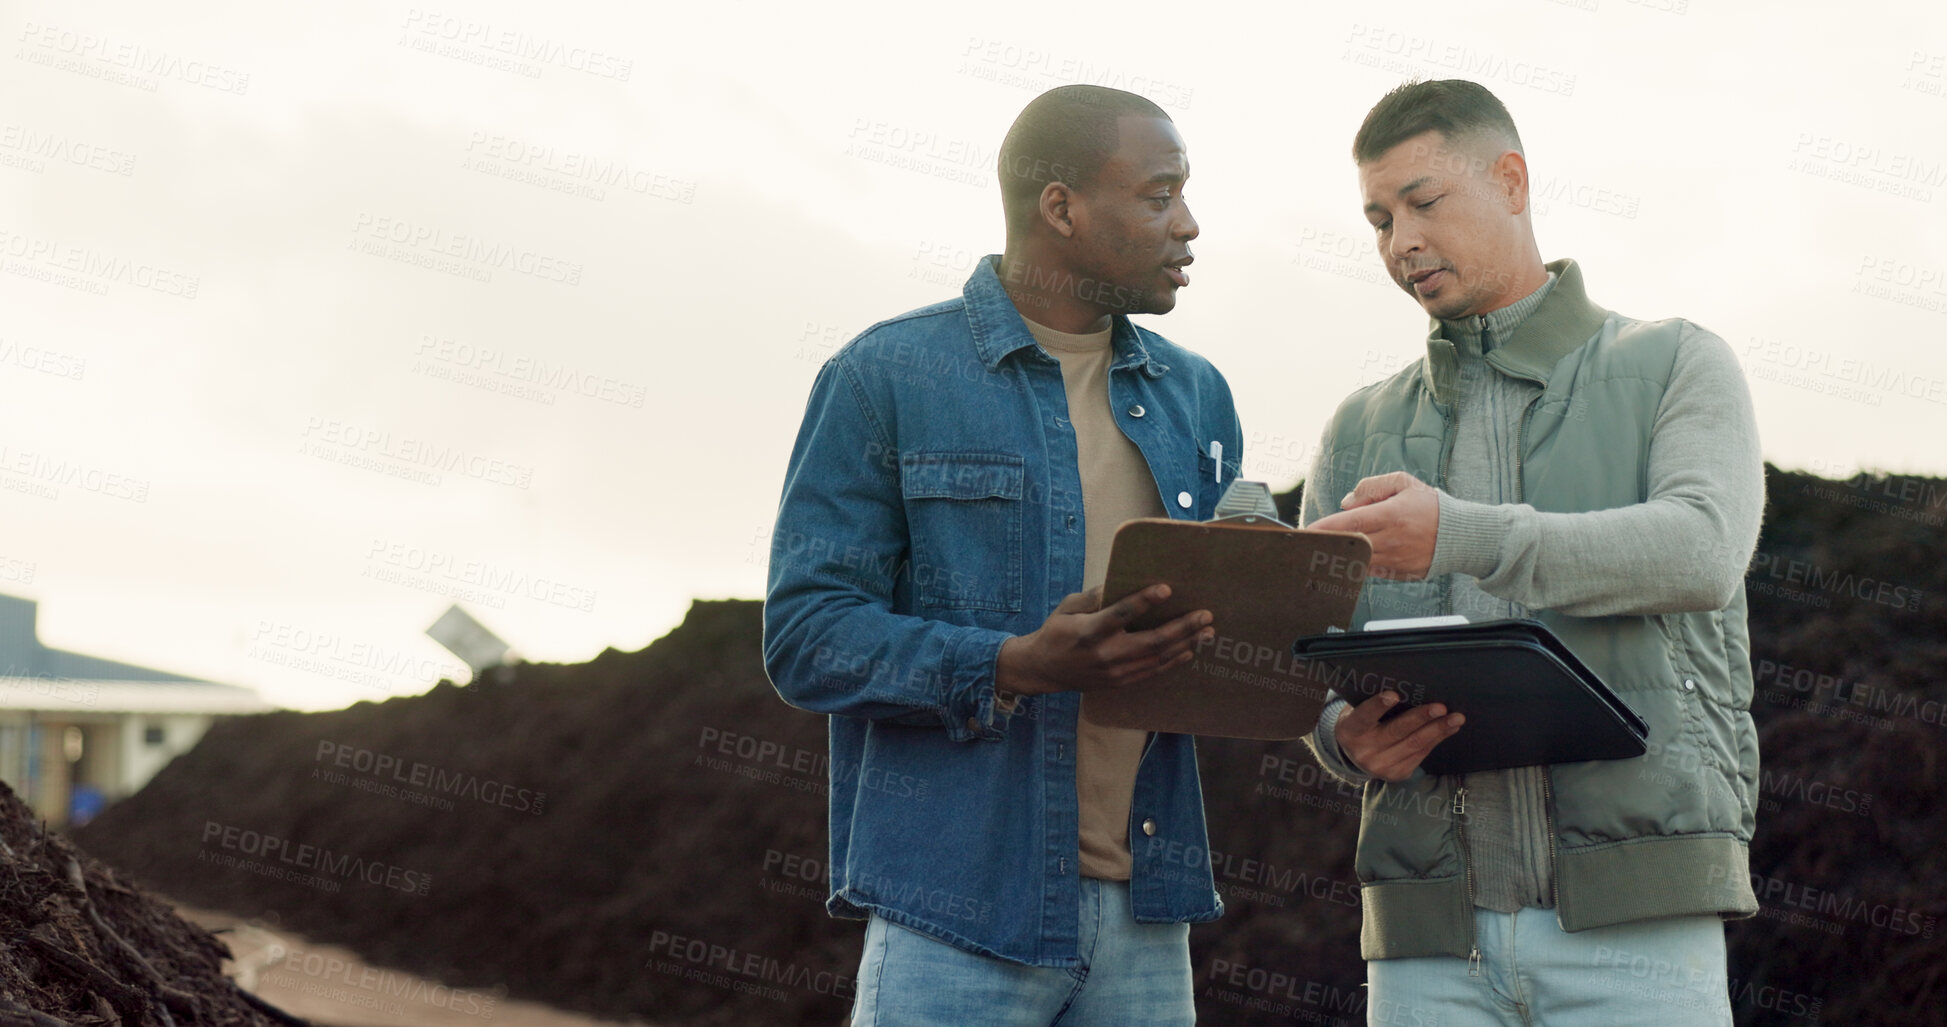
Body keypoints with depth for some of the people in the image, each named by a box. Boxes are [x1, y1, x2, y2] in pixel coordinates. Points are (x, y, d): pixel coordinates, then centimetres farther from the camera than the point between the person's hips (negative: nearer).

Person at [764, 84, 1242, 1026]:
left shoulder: (1196, 396, 15)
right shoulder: (884, 377, -1)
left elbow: (1236, 599, 20)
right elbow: (805, 634, -7)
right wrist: (1018, 667, -21)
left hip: (1143, 912, 5)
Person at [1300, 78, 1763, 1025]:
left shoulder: (1676, 365, 9)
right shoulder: (1361, 431, 19)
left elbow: (1704, 553, -11)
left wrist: (1462, 537, -22)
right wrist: (1350, 738, -9)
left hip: (1632, 917, -3)